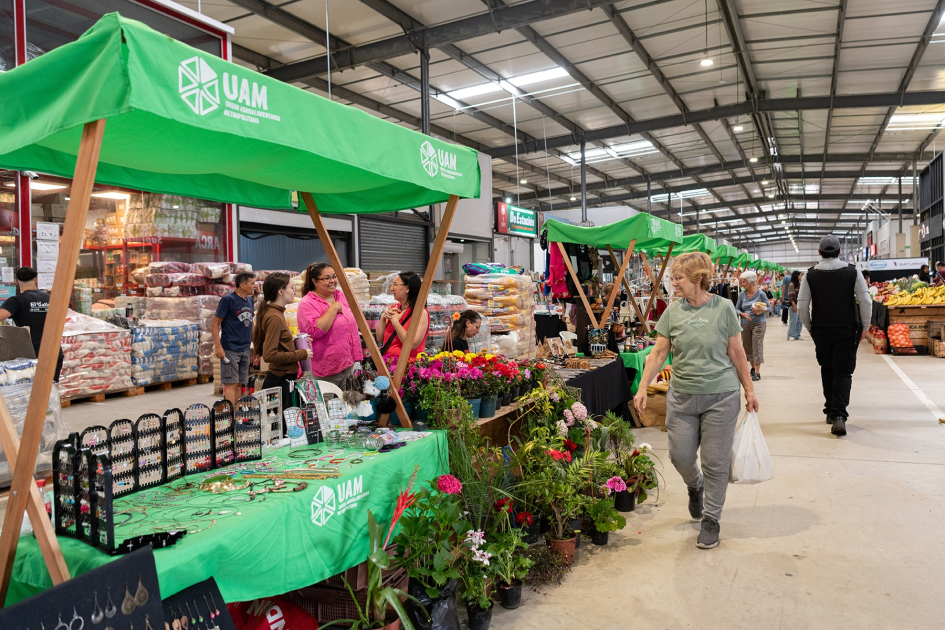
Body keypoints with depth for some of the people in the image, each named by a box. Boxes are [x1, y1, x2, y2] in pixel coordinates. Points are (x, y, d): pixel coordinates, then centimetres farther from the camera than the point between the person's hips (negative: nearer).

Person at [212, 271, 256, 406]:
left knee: (239, 384, 10)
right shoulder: (228, 300, -8)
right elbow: (215, 324, -9)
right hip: (230, 349, -7)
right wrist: (218, 347, -18)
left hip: (245, 349, 7)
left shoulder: (249, 300, 13)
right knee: (231, 383, -7)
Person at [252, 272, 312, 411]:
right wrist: (301, 354, -15)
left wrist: (295, 342, 8)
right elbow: (269, 355, -22)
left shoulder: (276, 313, 12)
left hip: (282, 378, 10)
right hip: (281, 380, -10)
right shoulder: (274, 317, -17)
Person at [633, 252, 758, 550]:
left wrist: (749, 390, 4)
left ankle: (711, 520, 22)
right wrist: (642, 388, -2)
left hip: (720, 395, -2)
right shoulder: (673, 311, 2)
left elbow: (736, 353, 2)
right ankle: (695, 485, 41)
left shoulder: (723, 308, -5)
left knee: (715, 461, 4)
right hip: (682, 395, 3)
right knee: (680, 456, 6)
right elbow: (658, 352, 4)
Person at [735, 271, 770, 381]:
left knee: (757, 346, -7)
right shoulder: (742, 294, 4)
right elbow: (737, 308, 8)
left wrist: (761, 310, -18)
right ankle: (753, 368, 30)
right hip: (745, 324, 4)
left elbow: (769, 307, 2)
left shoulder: (760, 294, -5)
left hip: (759, 323, -4)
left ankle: (757, 372, -5)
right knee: (748, 347, 10)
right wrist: (743, 314, -11)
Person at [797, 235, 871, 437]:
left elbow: (802, 306, -5)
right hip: (846, 330, -1)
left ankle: (830, 411, 23)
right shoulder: (852, 272, -4)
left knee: (827, 371, 16)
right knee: (843, 372, 2)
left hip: (820, 330, 1)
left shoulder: (810, 275, -4)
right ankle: (839, 415, -11)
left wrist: (809, 327, 8)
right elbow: (866, 302, -6)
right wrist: (864, 327, 5)